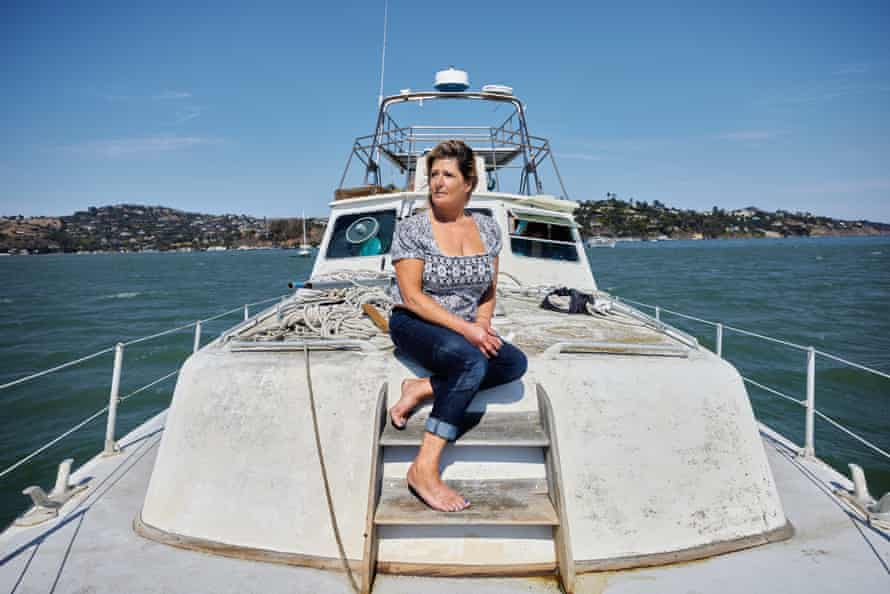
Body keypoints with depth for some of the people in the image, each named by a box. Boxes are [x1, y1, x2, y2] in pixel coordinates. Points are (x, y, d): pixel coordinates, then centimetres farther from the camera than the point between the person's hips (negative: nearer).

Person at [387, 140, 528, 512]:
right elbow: (412, 297, -14)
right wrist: (465, 328, -22)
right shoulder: (411, 229, -8)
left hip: (465, 331, 5)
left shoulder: (488, 229, 6)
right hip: (414, 325, -5)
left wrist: (483, 323, -8)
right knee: (472, 361, -34)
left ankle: (422, 389, -16)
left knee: (515, 363, -22)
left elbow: (489, 291, 13)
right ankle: (424, 469, -31)